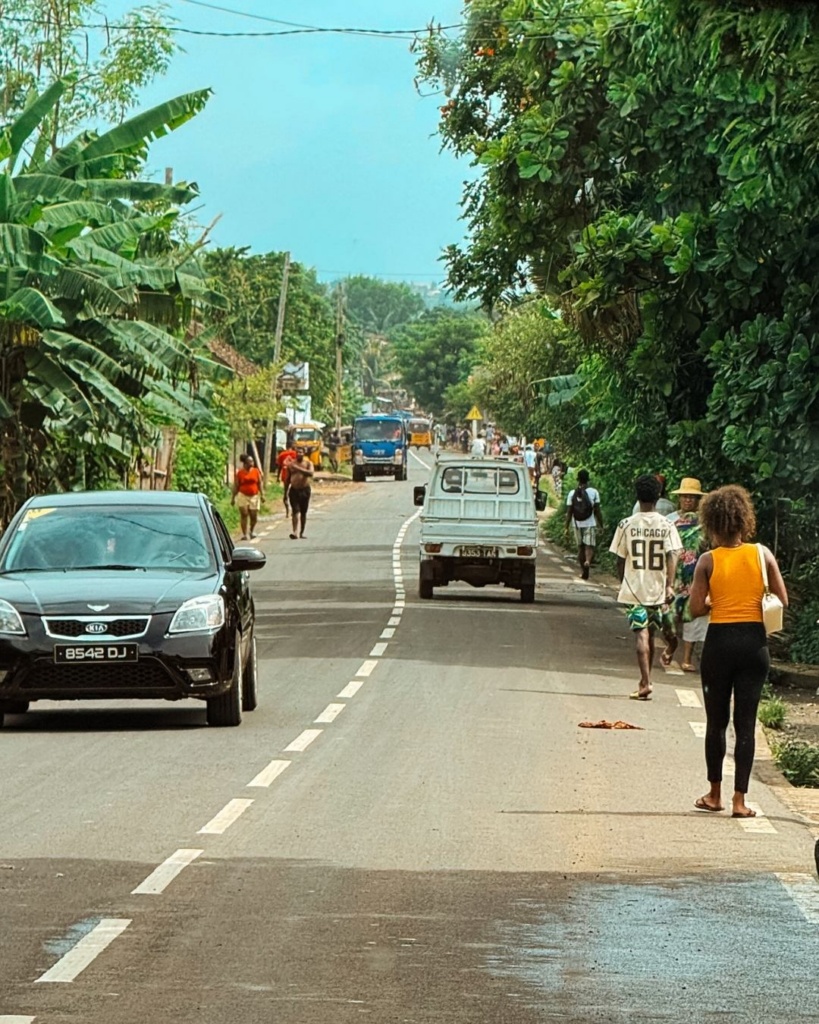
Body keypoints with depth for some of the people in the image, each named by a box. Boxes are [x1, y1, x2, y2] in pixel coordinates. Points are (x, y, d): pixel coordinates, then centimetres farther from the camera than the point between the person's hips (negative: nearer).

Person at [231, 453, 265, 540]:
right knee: (244, 514, -9)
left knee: (254, 516, 4)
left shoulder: (256, 472, 5)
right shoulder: (240, 473, 0)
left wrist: (262, 495, 0)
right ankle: (244, 534, -6)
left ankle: (252, 530, 31)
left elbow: (260, 484, 8)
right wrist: (233, 497, 2)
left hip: (254, 496, 2)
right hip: (243, 496, -2)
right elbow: (236, 486, 3)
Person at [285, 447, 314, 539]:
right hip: (294, 490, 0)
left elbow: (311, 473, -21)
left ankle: (301, 532, 21)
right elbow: (288, 479, 13)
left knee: (303, 513, 8)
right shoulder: (291, 464, 7)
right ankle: (295, 532, -23)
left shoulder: (308, 463, 1)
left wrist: (298, 468, -30)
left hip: (305, 490, 0)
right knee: (295, 512, -13)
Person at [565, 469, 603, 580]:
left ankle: (583, 571, 20)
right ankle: (588, 561, -34)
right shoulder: (594, 492, -5)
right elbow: (597, 511, -5)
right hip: (590, 524, -2)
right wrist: (601, 525, 3)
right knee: (589, 546, -4)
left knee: (580, 547, 15)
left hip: (577, 524, 2)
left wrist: (567, 528, 3)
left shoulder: (572, 493, 0)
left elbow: (569, 512, -1)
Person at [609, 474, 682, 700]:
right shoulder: (666, 526, -2)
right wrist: (669, 586, -13)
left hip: (633, 588, -2)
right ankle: (645, 680, 28)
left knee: (641, 635, -7)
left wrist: (623, 584, 17)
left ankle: (646, 683, -20)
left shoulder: (626, 525, -3)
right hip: (657, 590, 2)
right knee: (650, 635, 17)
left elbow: (620, 560, 2)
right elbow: (671, 556, -11)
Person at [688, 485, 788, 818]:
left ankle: (714, 794, 21)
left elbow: (696, 609, -7)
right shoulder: (762, 554, -2)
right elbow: (782, 600, 2)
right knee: (746, 722, 4)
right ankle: (739, 799, 1)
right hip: (754, 641, 1)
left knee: (716, 721, 13)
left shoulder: (708, 560, -6)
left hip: (719, 642, -1)